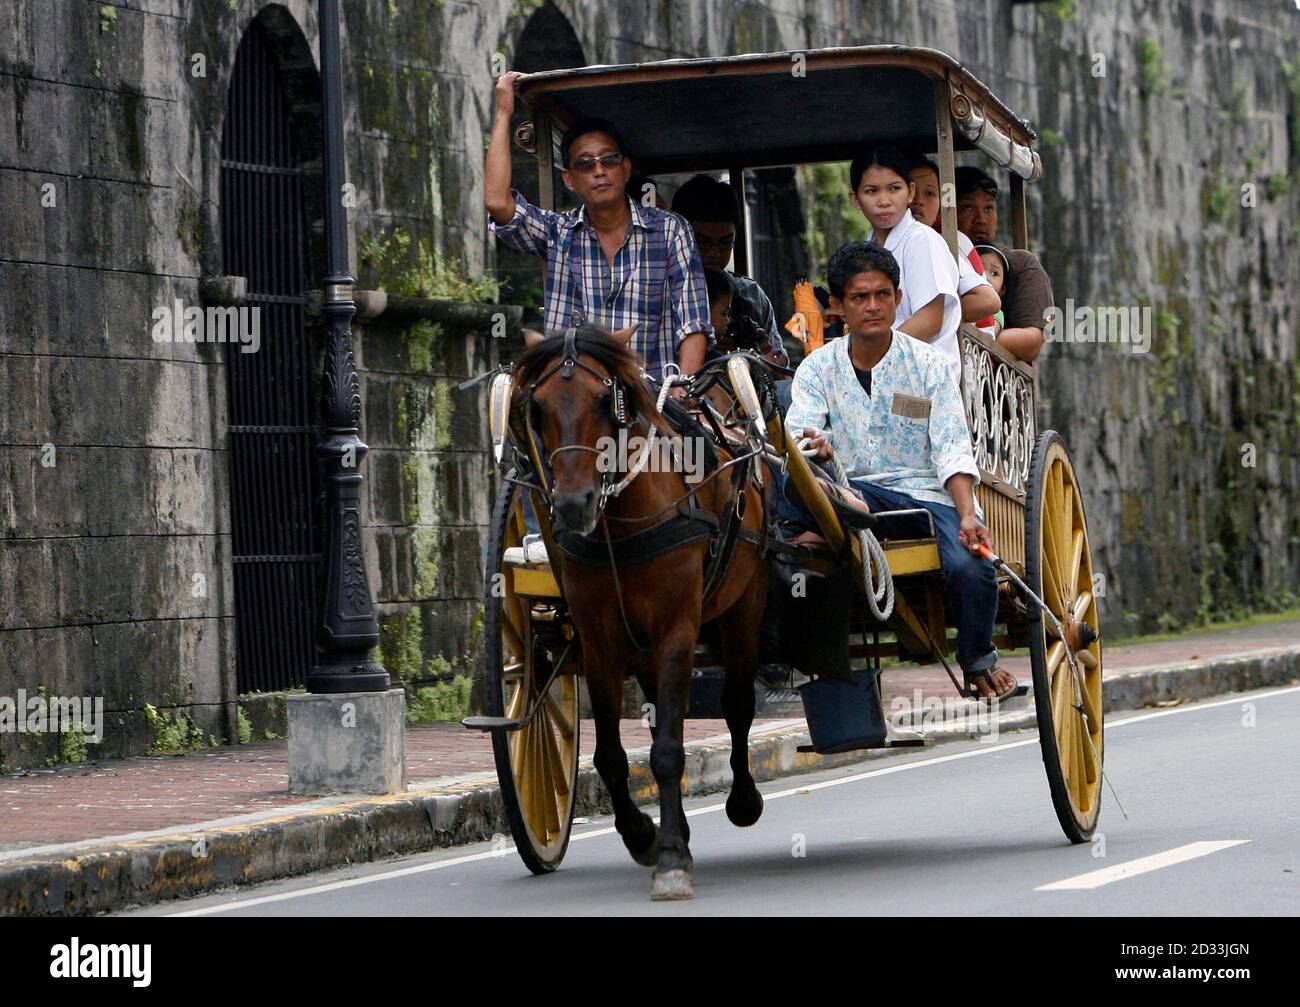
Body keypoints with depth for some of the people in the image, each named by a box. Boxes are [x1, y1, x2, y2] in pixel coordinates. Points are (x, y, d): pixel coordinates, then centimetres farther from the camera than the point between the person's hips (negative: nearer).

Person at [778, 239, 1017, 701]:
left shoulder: (929, 364, 5)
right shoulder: (818, 367, 9)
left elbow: (952, 450, -2)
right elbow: (801, 428, -8)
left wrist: (967, 515, -20)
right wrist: (812, 446, -34)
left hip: (924, 491, 0)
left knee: (969, 568, -28)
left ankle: (978, 660, -2)